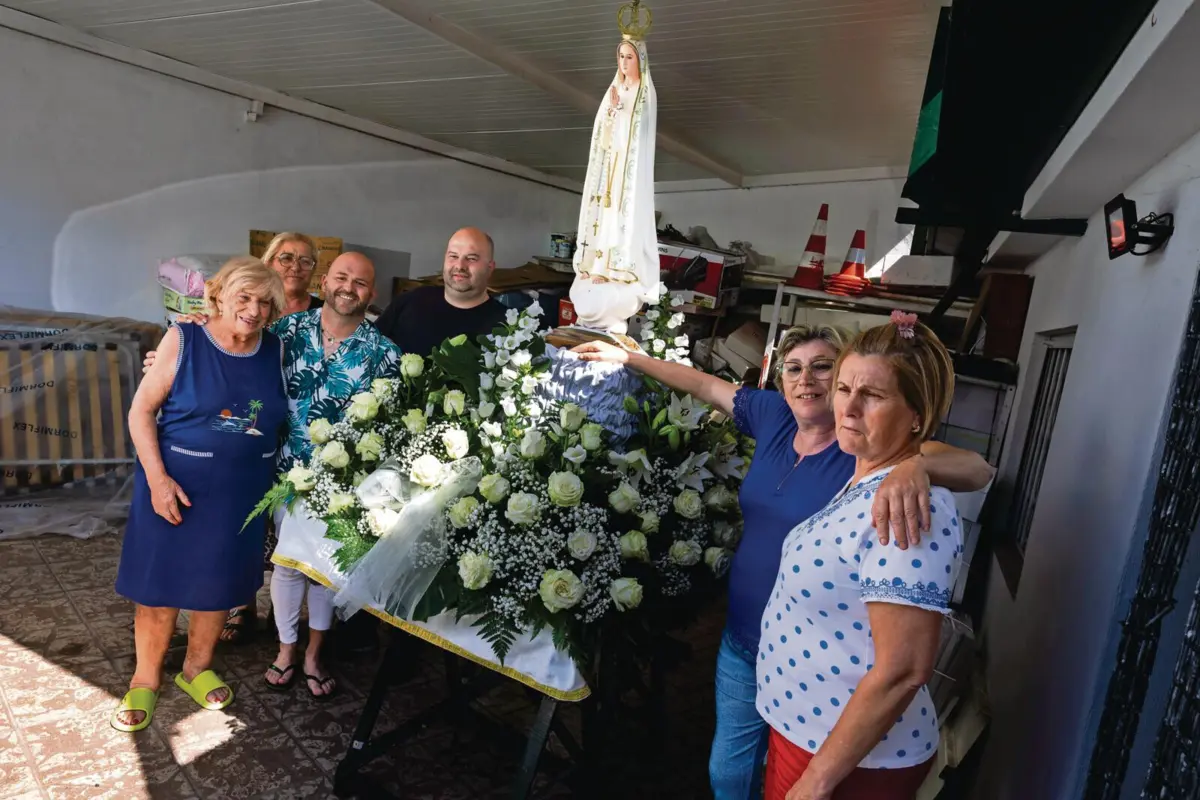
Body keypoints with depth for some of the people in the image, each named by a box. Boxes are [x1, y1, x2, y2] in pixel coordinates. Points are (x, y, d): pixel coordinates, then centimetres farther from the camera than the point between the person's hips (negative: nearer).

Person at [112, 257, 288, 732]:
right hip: (175, 486, -2)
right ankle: (145, 680, 32)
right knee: (159, 584, 9)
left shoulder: (276, 351, -1)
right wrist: (157, 479, -17)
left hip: (240, 492, 3)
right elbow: (141, 411, -8)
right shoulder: (183, 341, -9)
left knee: (219, 583, 15)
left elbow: (283, 419, 9)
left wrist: (282, 479, 3)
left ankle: (196, 669, 38)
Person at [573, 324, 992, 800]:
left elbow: (977, 471, -31)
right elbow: (703, 385, 7)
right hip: (741, 641, 5)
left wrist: (914, 465, -52)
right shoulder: (775, 418, -3)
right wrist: (627, 357, 11)